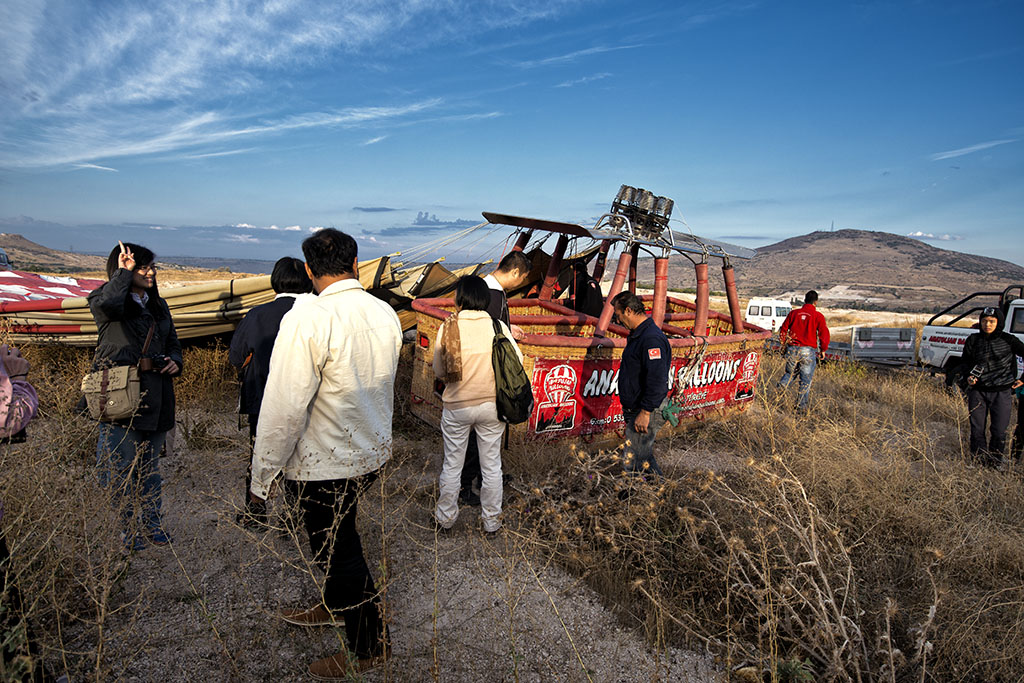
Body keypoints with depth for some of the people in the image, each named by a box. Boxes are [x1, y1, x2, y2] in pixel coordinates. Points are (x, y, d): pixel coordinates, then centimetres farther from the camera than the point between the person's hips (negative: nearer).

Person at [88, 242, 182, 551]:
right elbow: (108, 303, -30)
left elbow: (173, 342, 22)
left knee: (150, 465, 16)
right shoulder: (103, 301, -5)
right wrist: (124, 271, -15)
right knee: (121, 467, 4)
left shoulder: (158, 305, 14)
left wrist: (175, 361, 1)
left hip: (155, 397, 6)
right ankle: (128, 528, 19)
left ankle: (151, 522, 29)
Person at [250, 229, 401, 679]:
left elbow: (284, 408, -23)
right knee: (339, 537, 28)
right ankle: (334, 606, 52)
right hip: (373, 452, 7)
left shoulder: (308, 319, -24)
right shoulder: (385, 313, -2)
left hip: (325, 464, -7)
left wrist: (262, 477, -12)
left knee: (339, 553, 13)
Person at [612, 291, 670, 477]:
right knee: (644, 458, 18)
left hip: (647, 412, -11)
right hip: (635, 409, 11)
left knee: (631, 463, -8)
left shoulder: (652, 338, -21)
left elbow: (657, 380, -27)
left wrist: (645, 412, -25)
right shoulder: (637, 335, 13)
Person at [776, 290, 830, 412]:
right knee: (806, 381, 7)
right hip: (808, 351, -3)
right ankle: (801, 406, 10)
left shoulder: (793, 313, 5)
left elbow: (783, 330, 10)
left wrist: (783, 344, 23)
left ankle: (781, 387, -2)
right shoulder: (818, 316, -3)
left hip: (792, 349, 3)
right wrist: (823, 349, 9)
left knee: (790, 372, 24)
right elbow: (824, 334, -5)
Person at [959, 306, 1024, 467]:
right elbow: (964, 362, 13)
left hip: (1002, 393, -1)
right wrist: (969, 375, -6)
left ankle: (995, 463, 20)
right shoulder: (973, 340, 2)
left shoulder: (1008, 340, -3)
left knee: (999, 432, 2)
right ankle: (980, 461, 19)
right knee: (977, 430, 5)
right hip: (977, 392, 1)